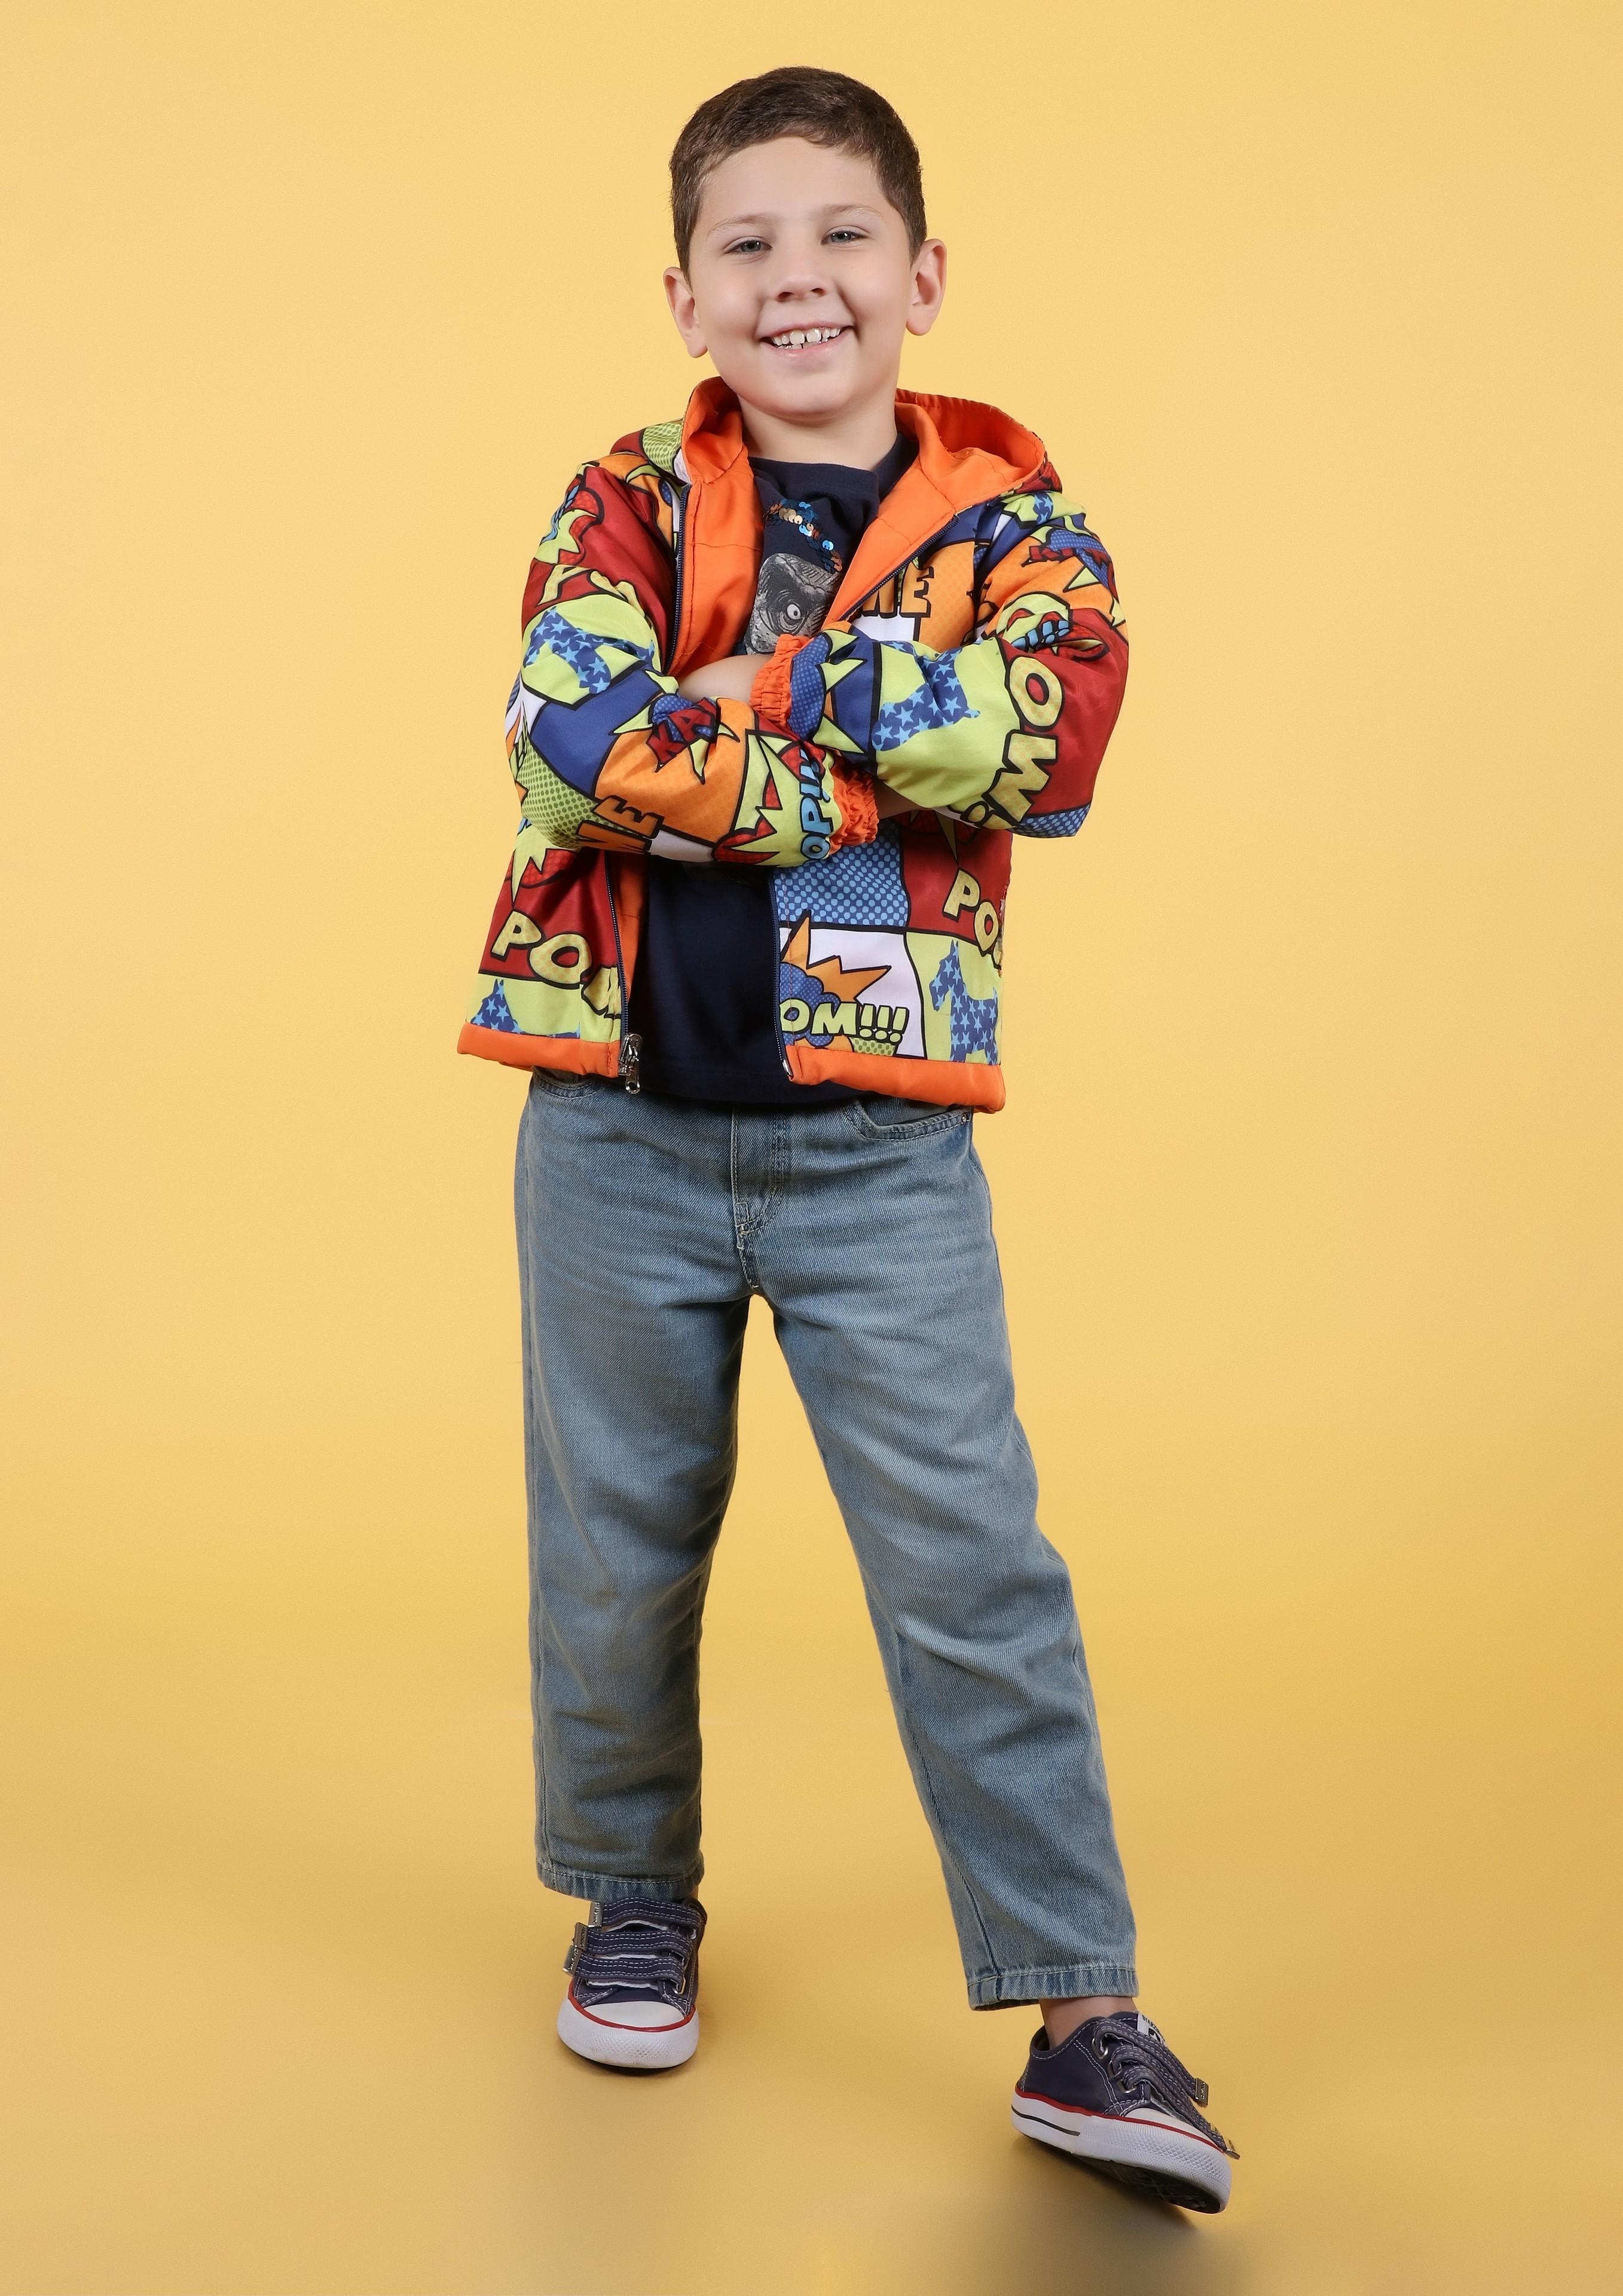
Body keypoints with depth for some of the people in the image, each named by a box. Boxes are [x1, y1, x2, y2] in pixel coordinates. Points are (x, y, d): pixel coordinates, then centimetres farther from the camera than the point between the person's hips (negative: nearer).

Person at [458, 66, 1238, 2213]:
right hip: (619, 1123, 1)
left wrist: (761, 685, -16)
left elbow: (1050, 733, -18)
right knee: (616, 1546, 14)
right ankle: (636, 1898, 38)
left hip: (877, 1139, -1)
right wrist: (888, 749, -17)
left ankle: (1083, 2012, 8)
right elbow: (578, 733, -16)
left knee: (973, 1562, -3)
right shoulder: (628, 503, 3)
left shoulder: (1006, 518, 3)